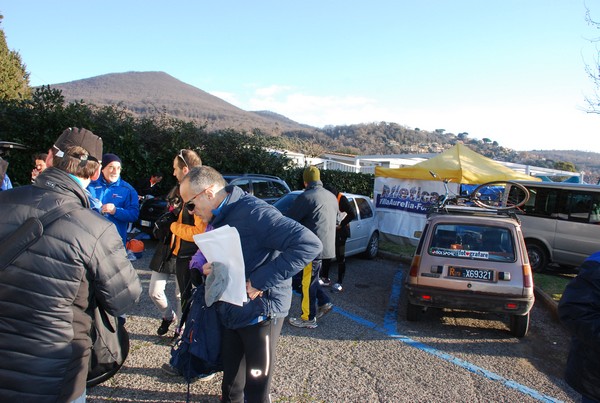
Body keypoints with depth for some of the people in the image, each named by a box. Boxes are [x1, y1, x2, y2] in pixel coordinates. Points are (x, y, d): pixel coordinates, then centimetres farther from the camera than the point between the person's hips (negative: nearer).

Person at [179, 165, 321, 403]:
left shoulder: (253, 212, -25)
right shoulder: (217, 219, 6)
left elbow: (310, 244, -32)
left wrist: (260, 281, -29)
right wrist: (209, 267, -5)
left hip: (259, 313, -8)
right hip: (229, 312, 8)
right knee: (231, 381, 22)